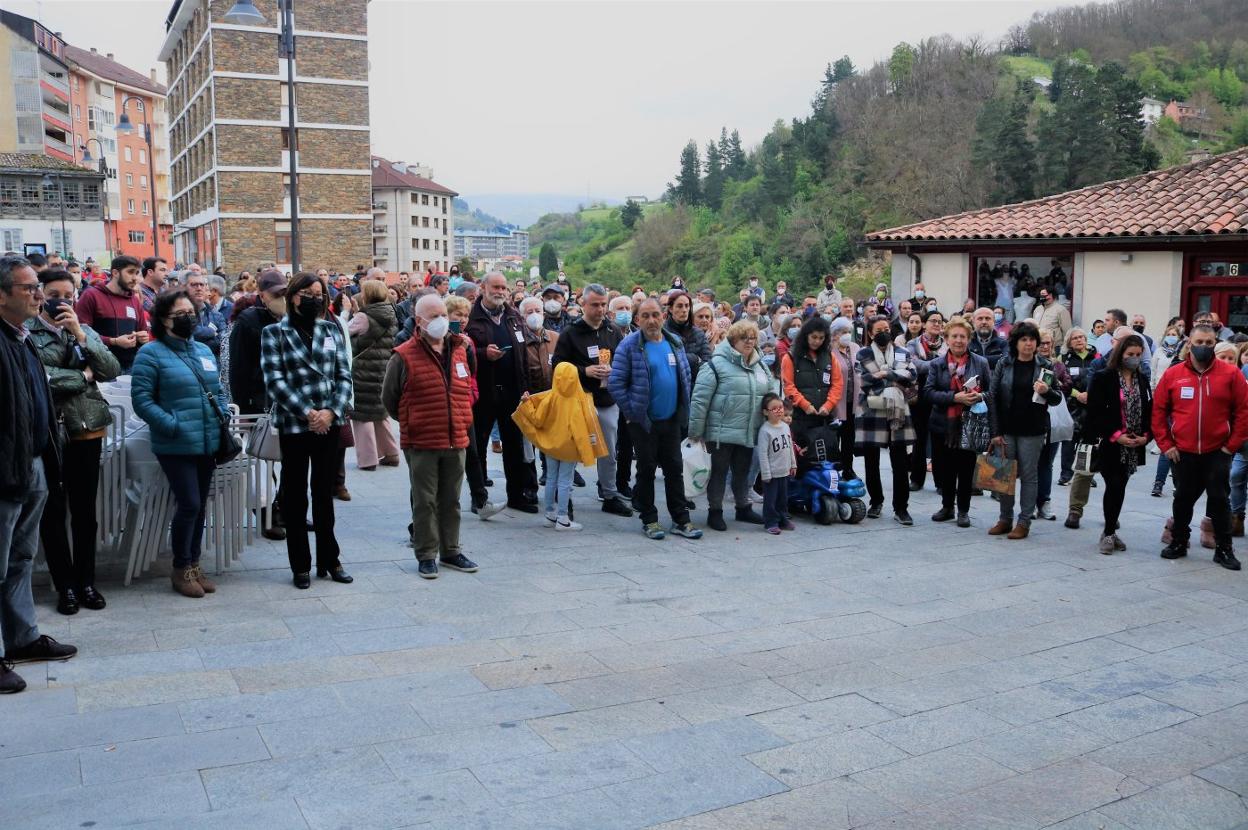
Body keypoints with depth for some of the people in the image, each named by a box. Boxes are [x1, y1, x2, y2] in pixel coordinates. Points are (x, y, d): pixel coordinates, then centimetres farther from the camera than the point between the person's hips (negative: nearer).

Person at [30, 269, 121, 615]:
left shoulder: (86, 331, 10)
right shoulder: (25, 333, -4)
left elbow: (112, 370, -3)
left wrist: (80, 334, -11)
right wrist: (84, 375, -7)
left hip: (87, 431, 4)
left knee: (85, 510, 10)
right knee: (53, 512, 7)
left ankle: (86, 581, 22)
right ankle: (65, 585, 18)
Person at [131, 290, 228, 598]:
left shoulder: (204, 351, 16)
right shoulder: (152, 353, -5)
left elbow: (218, 390, 22)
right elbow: (141, 399, -11)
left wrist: (225, 417, 6)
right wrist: (173, 426, -18)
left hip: (208, 444, 6)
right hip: (176, 446, -6)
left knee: (200, 506, 12)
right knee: (189, 505, -8)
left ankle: (194, 564, 24)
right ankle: (181, 569, 9)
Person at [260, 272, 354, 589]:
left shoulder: (332, 330, 9)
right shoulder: (274, 333, -1)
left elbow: (344, 375, 5)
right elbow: (274, 380, -9)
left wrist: (332, 411, -10)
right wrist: (306, 412, -15)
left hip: (330, 422, 3)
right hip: (294, 425, -3)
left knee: (324, 493, 12)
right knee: (295, 496, 6)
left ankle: (329, 560, 22)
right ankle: (300, 565, 16)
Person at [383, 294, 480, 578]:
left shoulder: (460, 350, 7)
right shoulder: (404, 356, -8)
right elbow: (389, 397, 1)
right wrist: (410, 423, 6)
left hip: (456, 440, 4)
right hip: (421, 443, -4)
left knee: (451, 500, 13)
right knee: (425, 501, 4)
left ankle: (451, 551, 25)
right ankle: (426, 555, 13)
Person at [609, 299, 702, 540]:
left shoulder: (675, 342, 6)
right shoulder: (629, 345, -10)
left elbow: (686, 375, 14)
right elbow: (615, 383, -11)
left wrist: (683, 408, 7)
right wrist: (630, 411, -10)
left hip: (672, 420, 4)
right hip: (643, 421, -4)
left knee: (675, 470, 10)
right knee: (646, 471, 7)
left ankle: (681, 520, 18)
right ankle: (649, 520, 18)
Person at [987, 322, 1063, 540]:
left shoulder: (1045, 366, 1)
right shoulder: (1004, 364, 0)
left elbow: (1057, 399, 5)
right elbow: (992, 397, -2)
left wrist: (1047, 391, -19)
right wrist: (995, 431, -6)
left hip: (1032, 431, -1)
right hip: (1006, 429, 1)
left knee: (1029, 476, 4)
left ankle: (1024, 522, 11)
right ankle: (1005, 519, 18)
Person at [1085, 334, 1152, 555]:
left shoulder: (1142, 381, 13)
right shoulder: (1103, 378, -6)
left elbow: (1149, 412, 14)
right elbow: (1096, 413, -11)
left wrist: (1146, 435, -3)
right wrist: (1116, 435, -17)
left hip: (1133, 447, 5)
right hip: (1109, 445, -5)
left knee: (1119, 488, 9)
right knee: (1115, 486, -10)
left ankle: (1110, 532, 18)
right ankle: (1109, 533, 1)